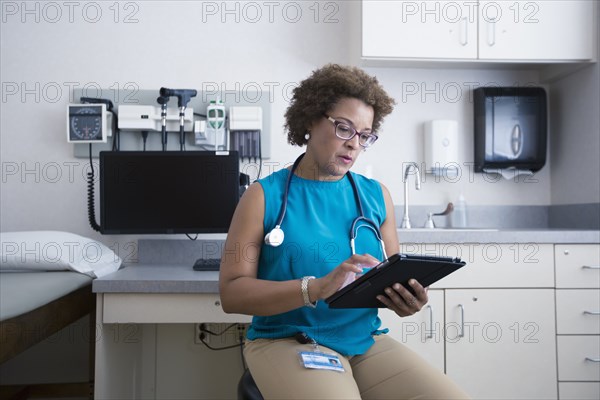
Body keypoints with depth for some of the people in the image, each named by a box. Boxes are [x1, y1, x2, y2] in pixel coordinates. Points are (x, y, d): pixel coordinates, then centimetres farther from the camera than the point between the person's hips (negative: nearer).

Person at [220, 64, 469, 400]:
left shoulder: (377, 195, 9)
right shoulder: (265, 196, -2)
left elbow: (393, 277, 14)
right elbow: (232, 292, -9)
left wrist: (405, 298, -11)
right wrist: (315, 288, -24)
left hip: (367, 341, 5)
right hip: (288, 342, -4)